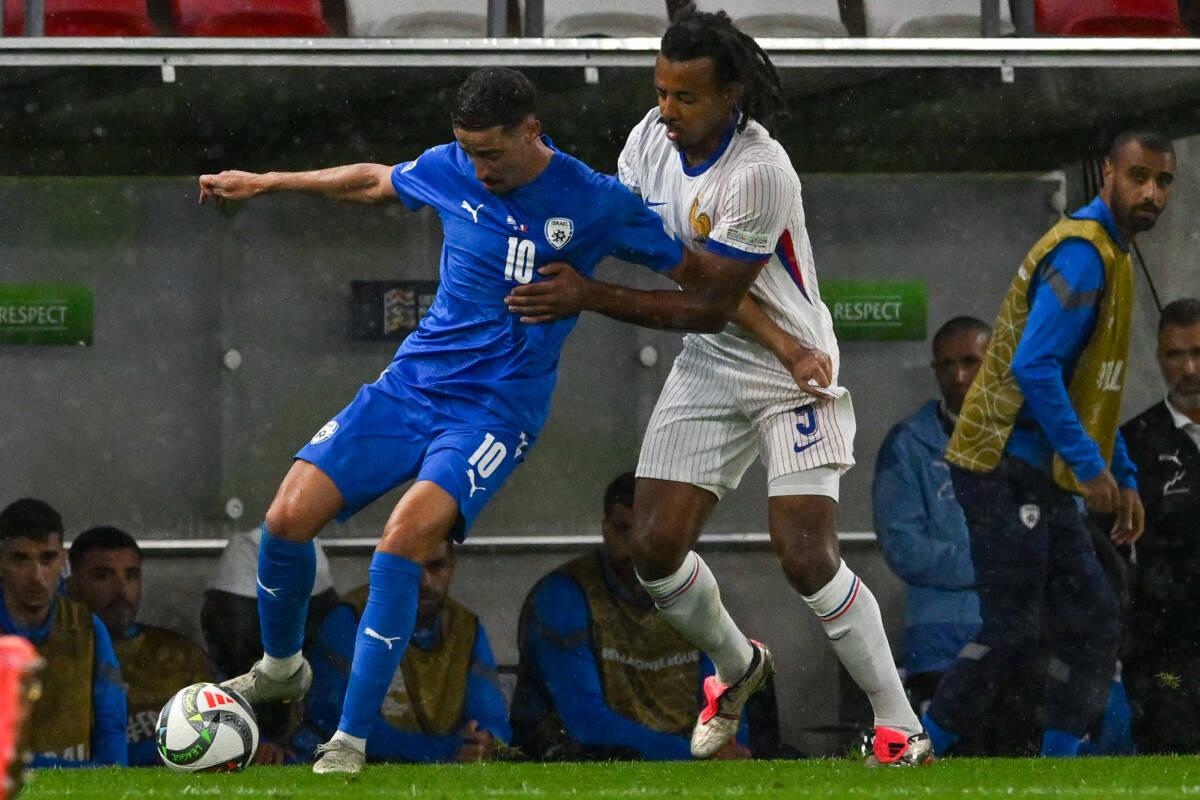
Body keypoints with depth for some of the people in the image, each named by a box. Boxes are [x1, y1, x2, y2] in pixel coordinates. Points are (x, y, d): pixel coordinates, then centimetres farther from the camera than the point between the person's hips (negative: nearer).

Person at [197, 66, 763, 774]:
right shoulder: (451, 170, 2)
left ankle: (351, 742, -22)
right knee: (288, 518, -9)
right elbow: (372, 181, 24)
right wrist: (263, 183, 29)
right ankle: (281, 668, 22)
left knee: (403, 542, -28)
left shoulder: (596, 204, -8)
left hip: (497, 409, -4)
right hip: (411, 384, 4)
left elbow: (703, 292, 0)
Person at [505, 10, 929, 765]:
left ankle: (900, 729, -4)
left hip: (792, 382, -7)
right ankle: (737, 668, 28)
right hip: (706, 371, 7)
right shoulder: (651, 139, -5)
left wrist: (588, 297, -25)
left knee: (807, 557, -16)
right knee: (656, 545, -2)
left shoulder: (759, 173, -26)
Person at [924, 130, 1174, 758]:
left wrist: (1123, 478, 20)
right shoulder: (1082, 253, -15)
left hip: (1041, 481, 10)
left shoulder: (1110, 256, 19)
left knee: (1092, 621, 7)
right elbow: (1034, 367, -25)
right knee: (1013, 630, -10)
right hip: (1007, 469, -10)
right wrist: (1089, 463, -24)